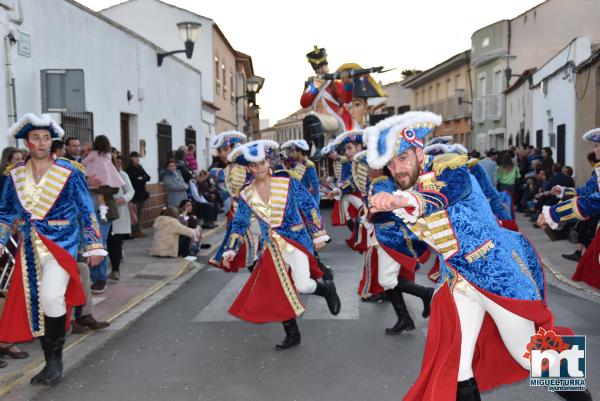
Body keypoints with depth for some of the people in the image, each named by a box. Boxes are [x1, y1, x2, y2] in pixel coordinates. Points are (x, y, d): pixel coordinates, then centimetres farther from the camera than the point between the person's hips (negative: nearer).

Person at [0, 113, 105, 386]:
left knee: (51, 297, -23)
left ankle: (56, 359, -3)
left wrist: (94, 246, -7)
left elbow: (86, 211, -4)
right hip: (30, 248, 5)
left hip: (61, 244, -5)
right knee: (35, 304, 9)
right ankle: (50, 364, 25)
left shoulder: (69, 172, -6)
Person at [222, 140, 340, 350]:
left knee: (302, 286, -18)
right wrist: (231, 250, 6)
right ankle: (292, 334, 24)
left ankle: (327, 289, 17)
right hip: (272, 247, 4)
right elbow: (240, 223, 12)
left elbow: (309, 206, -3)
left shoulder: (286, 181, -8)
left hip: (296, 240, -4)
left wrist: (319, 235, -3)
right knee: (278, 291, 6)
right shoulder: (246, 194, 2)